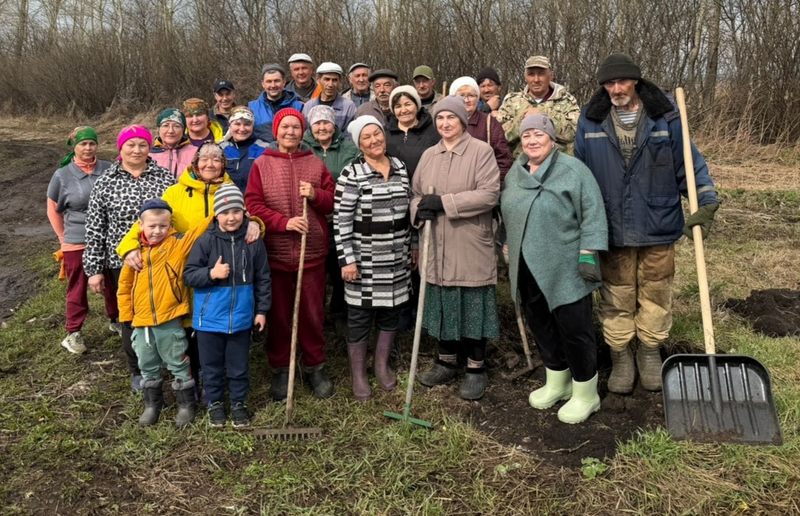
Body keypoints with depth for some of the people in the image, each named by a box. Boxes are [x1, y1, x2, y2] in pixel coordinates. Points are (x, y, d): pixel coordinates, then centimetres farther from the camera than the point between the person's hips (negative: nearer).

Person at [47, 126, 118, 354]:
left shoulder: (109, 170, -2)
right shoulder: (62, 175, -4)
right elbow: (53, 210, 6)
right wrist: (64, 237, 4)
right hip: (76, 244, -2)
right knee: (77, 289, 8)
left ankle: (116, 320, 36)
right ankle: (73, 333, 20)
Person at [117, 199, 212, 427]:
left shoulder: (178, 244, -4)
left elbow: (201, 230, -10)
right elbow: (124, 285, 13)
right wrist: (127, 314, 11)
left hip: (170, 320, -3)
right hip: (141, 322, 4)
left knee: (178, 365, 8)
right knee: (147, 367, 17)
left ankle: (186, 405, 24)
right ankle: (152, 405, 34)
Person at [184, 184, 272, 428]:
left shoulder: (253, 241, -6)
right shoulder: (205, 241, -9)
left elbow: (263, 279, 2)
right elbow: (188, 275, -6)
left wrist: (262, 310, 3)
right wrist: (211, 273, -23)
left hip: (241, 316, 1)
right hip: (210, 317, 0)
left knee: (239, 365, 14)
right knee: (212, 365, 15)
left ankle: (239, 403, 32)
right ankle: (215, 403, 34)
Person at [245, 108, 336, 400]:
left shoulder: (316, 164, 6)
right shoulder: (261, 164, 1)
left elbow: (333, 203, 8)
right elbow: (252, 204, -5)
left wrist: (316, 195, -13)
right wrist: (284, 222, -17)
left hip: (312, 251, 1)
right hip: (275, 252, -1)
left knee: (312, 313, 8)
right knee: (278, 314, 10)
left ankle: (314, 367, 25)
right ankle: (280, 370, 25)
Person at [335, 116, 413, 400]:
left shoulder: (401, 168, 6)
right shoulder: (351, 174, -11)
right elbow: (341, 221, -12)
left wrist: (411, 248, 16)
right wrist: (346, 259, -16)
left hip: (397, 259, 5)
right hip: (364, 260, -5)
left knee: (391, 312, 14)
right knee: (360, 317, 5)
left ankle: (382, 365, 33)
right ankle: (358, 374, 21)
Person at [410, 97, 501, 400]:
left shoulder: (481, 151, -5)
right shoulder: (428, 155, 13)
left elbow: (489, 193, -15)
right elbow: (415, 193, 16)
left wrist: (444, 202, -19)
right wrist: (419, 209, -9)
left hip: (471, 247, -5)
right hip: (437, 248, 5)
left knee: (473, 305, 2)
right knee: (442, 304, 11)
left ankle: (476, 369, 17)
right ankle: (447, 361, 29)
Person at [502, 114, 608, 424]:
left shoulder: (573, 170, -8)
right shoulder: (514, 173, 12)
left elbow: (592, 215, -12)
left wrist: (587, 255, -17)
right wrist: (510, 250, 18)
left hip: (565, 270, -6)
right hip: (527, 269, 6)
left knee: (574, 329, 1)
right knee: (540, 325, 15)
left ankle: (585, 395, 17)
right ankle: (556, 383, 33)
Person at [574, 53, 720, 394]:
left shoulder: (665, 117, -3)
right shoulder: (590, 121, -1)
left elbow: (689, 163, 1)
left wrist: (706, 201, -13)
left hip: (658, 226, 0)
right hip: (611, 229, 0)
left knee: (655, 295, 12)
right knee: (616, 298, 10)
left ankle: (650, 352, 32)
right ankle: (620, 357, 26)